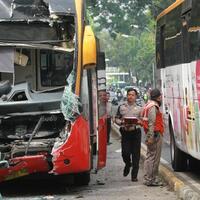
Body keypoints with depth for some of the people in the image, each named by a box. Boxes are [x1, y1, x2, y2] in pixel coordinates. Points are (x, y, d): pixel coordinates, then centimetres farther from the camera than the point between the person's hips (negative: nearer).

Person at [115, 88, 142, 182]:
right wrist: (122, 122, -9)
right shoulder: (121, 107, 10)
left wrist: (138, 122, -12)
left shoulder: (139, 108, 10)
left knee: (136, 155, -2)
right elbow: (116, 119, 10)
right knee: (125, 153, -7)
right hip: (125, 132, 0)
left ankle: (134, 175, 5)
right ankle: (128, 164, 29)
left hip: (136, 132, 0)